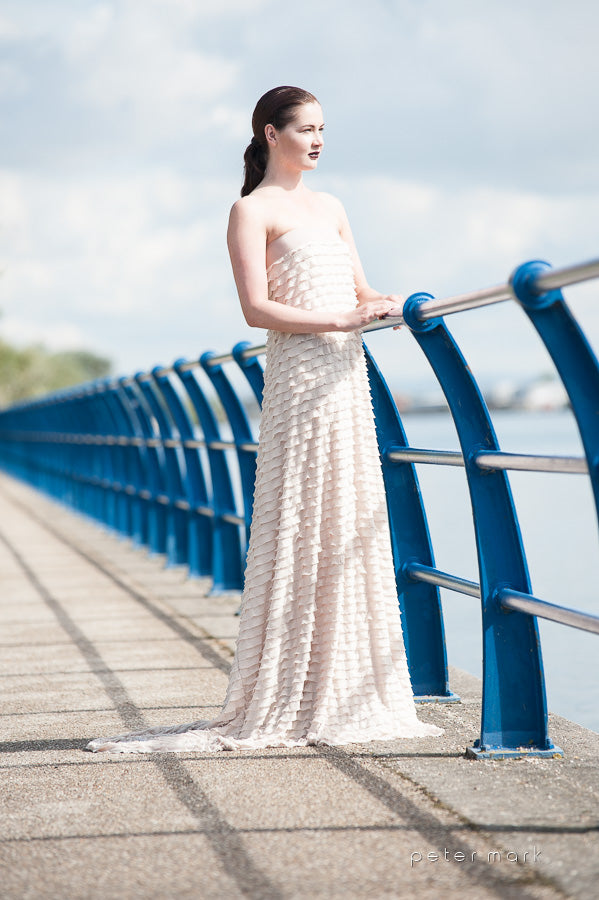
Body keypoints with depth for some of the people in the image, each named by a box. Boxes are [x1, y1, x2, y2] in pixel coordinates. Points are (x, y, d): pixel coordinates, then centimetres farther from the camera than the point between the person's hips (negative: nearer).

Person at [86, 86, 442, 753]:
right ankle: (284, 703, -2)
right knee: (297, 528, -7)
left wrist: (388, 304, -2)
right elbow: (256, 308, -11)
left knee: (351, 525, 7)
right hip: (297, 374, -7)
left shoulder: (331, 208, 21)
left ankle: (348, 690, 14)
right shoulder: (253, 211, -2)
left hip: (347, 374, 7)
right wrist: (338, 320, -18)